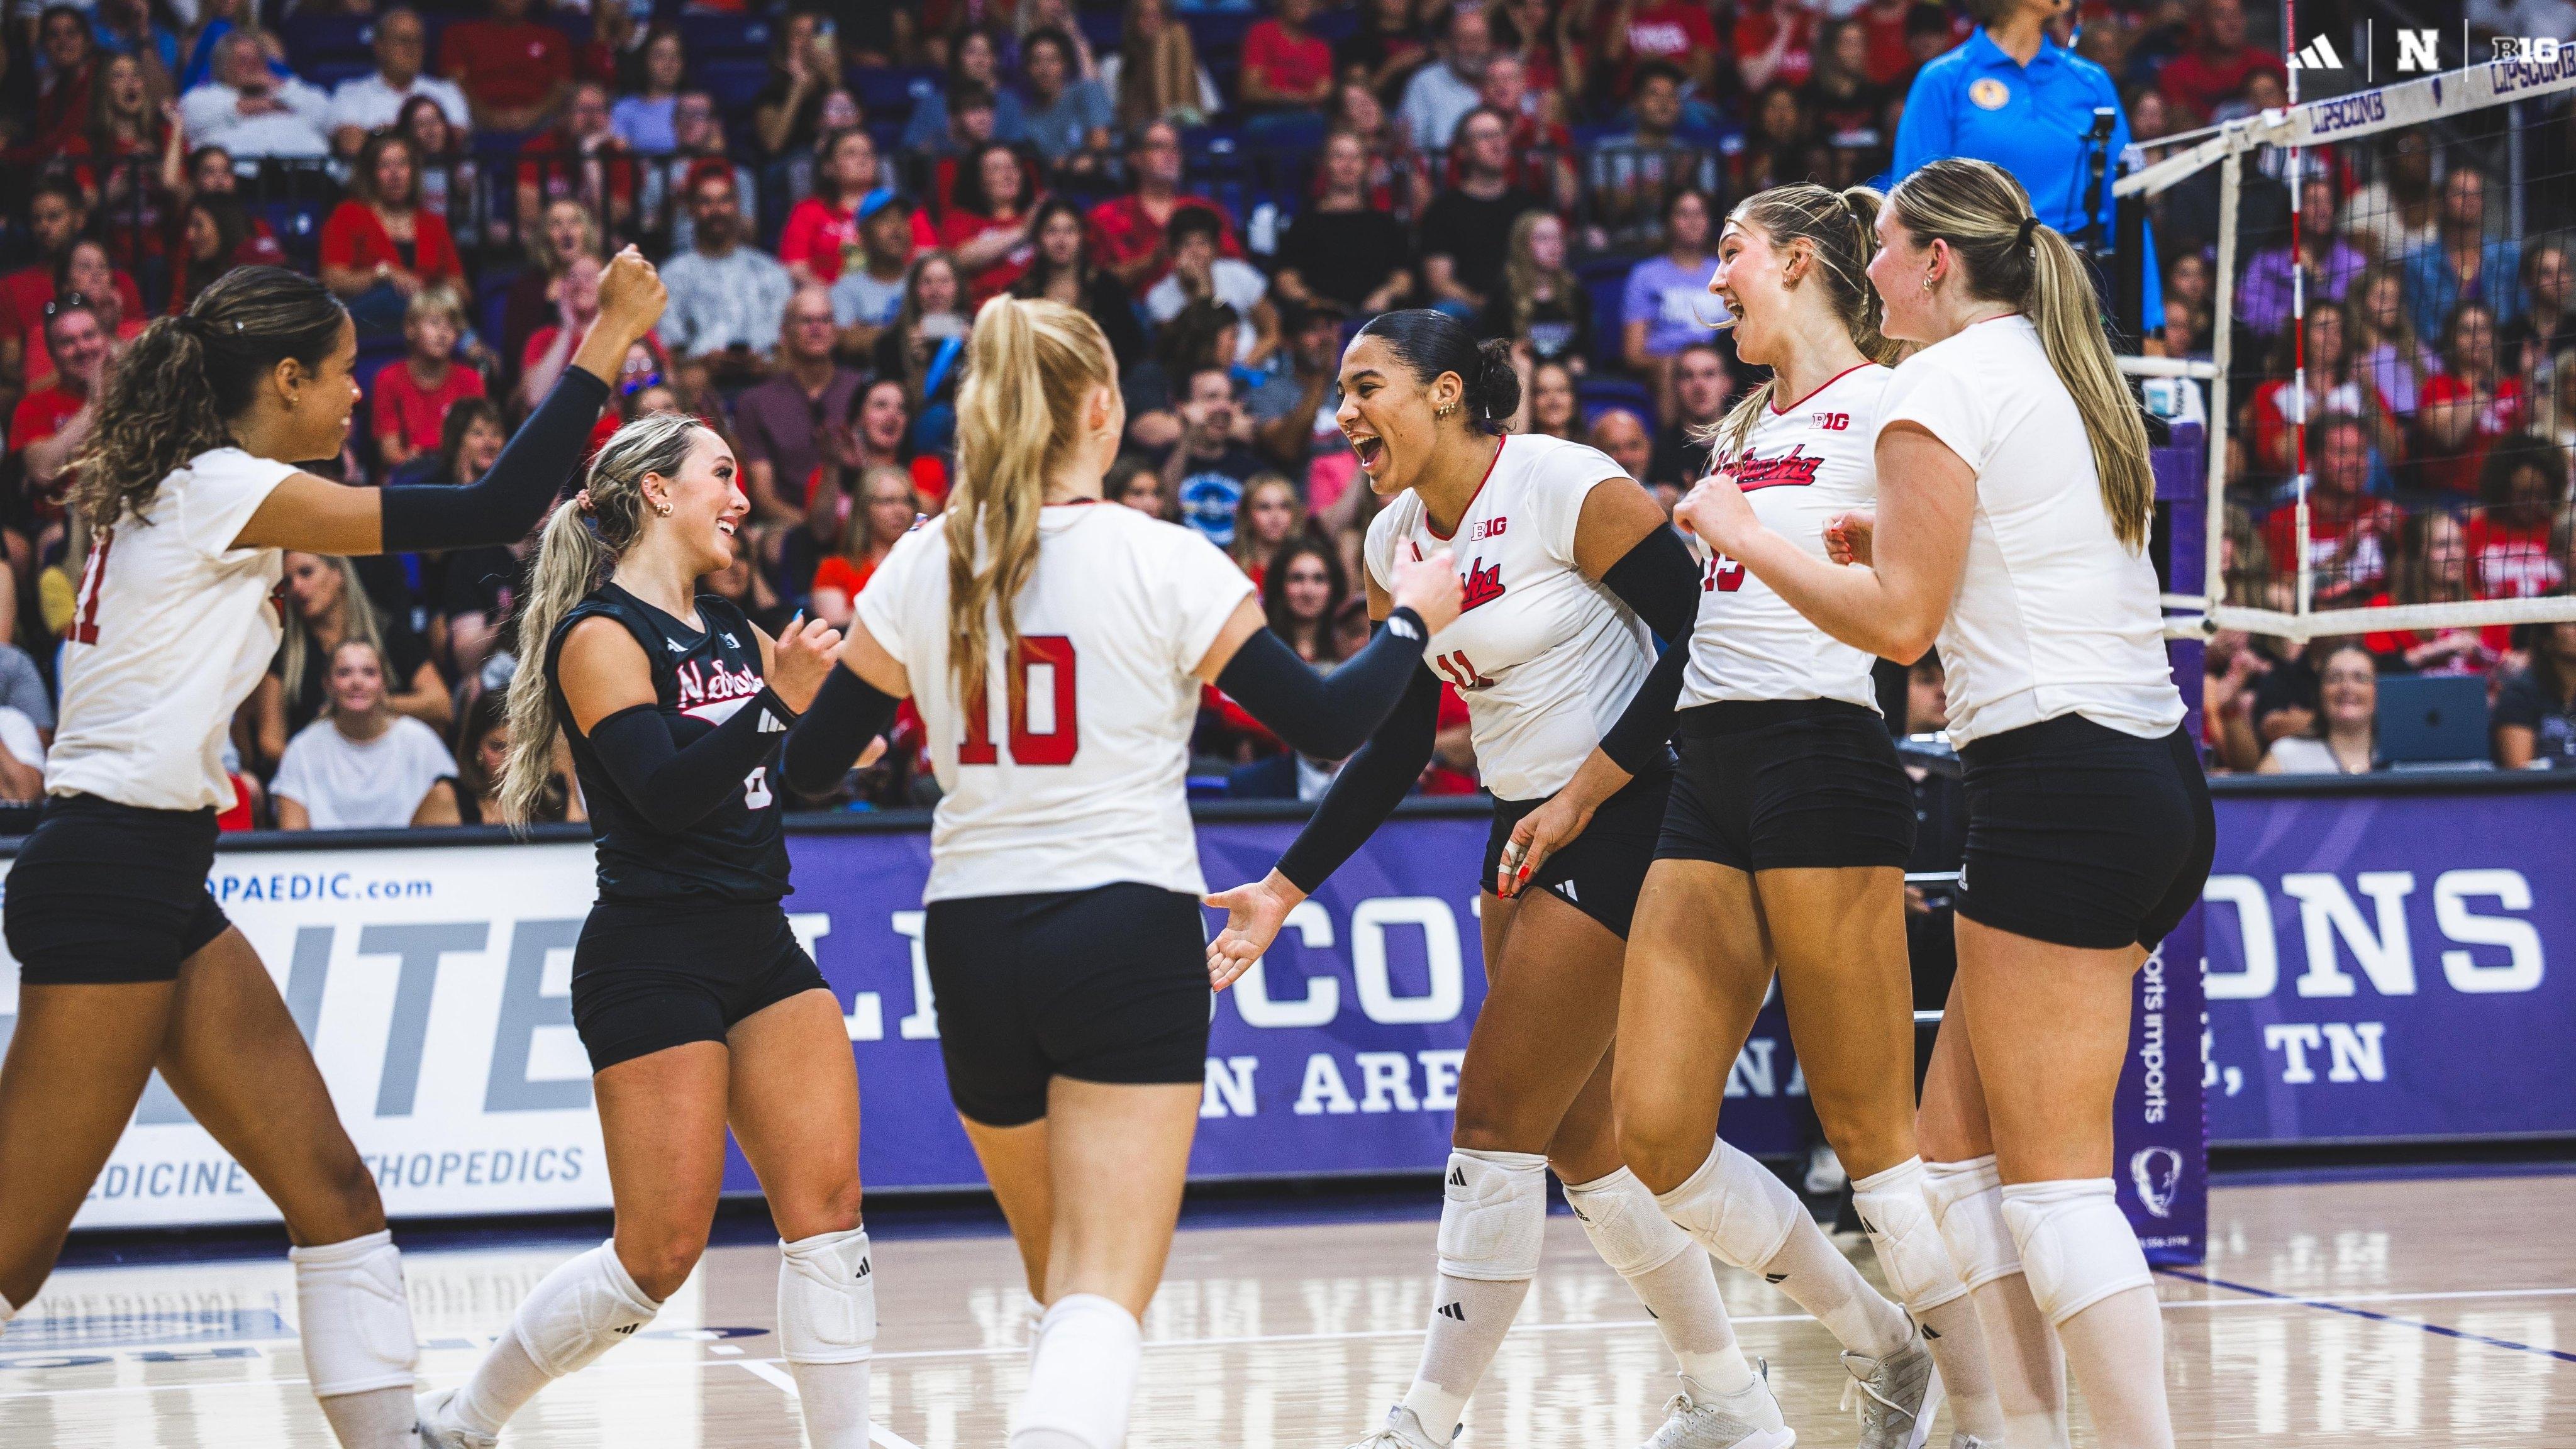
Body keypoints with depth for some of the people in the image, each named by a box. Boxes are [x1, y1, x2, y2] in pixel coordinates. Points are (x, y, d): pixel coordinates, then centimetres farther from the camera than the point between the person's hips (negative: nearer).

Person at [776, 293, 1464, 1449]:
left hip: (972, 943, 4)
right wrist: (1411, 621, 14)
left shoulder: (919, 571, 3)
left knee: (1062, 1277, 23)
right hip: (1127, 934, -4)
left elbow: (810, 768, 8)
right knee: (1104, 1301, -11)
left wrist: (807, 683, 30)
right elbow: (1326, 725, -3)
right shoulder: (1163, 563, -6)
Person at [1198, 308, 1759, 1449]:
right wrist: (1284, 888, 8)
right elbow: (1394, 748, 14)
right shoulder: (1394, 541, 7)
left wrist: (1582, 796, -18)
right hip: (1528, 832, 9)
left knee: (1495, 1120, -10)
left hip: (1625, 819, -9)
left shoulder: (1569, 490, -17)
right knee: (1576, 1136, 11)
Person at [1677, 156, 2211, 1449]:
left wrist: (1741, 534, 0)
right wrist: (1901, 548, 24)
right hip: (2153, 779, 9)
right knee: (1959, 1152, 11)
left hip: (2059, 781, -9)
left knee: (2055, 1178, -7)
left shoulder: (1942, 383, -7)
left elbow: (1897, 622, -12)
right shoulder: (2062, 375, 19)